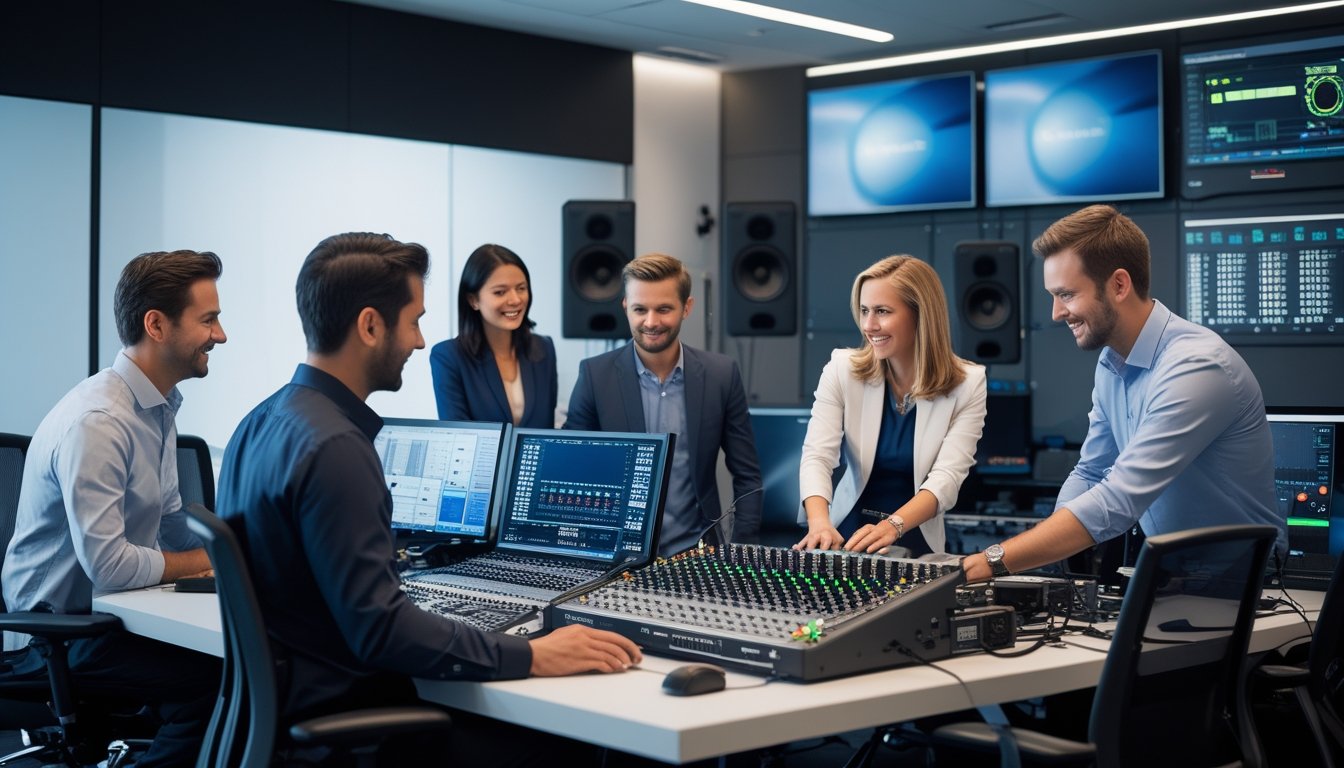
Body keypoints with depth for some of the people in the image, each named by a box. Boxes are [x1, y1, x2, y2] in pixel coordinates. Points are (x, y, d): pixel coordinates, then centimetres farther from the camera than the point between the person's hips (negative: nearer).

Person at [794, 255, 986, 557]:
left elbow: (947, 477, -15)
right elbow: (817, 456, -13)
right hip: (847, 536, 1)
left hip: (917, 544, -1)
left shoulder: (967, 384, -5)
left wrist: (891, 527, -33)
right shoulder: (843, 369, -2)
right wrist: (820, 522, -33)